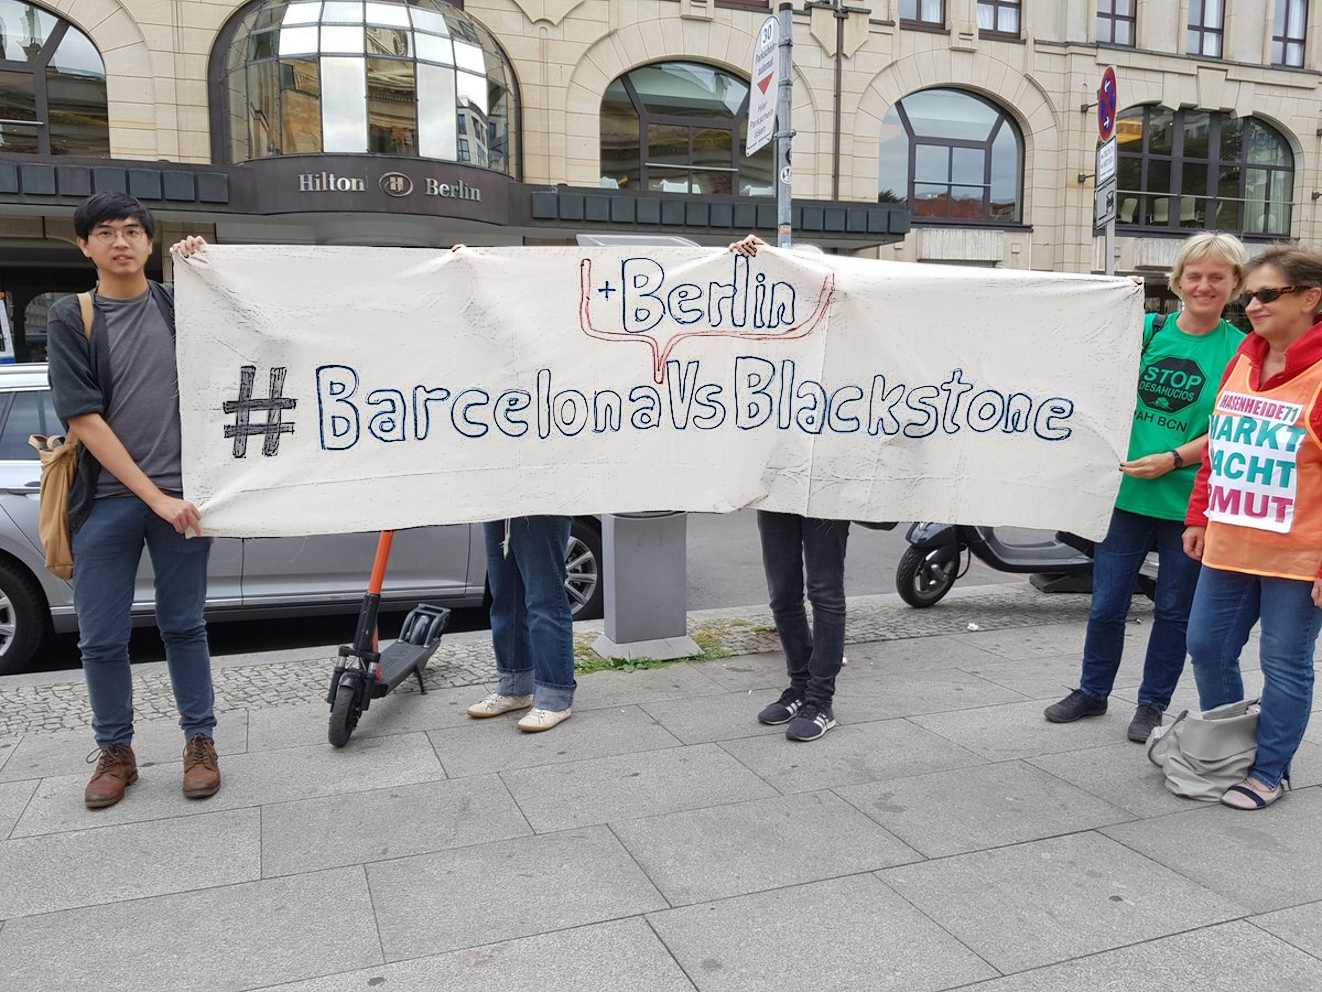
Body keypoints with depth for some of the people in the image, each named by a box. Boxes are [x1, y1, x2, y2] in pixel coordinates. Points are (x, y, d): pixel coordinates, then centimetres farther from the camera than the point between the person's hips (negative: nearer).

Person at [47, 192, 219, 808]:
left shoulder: (179, 306, 6)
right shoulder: (71, 318, 1)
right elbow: (84, 418, -7)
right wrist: (153, 495, -14)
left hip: (180, 494, 0)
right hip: (107, 499, 0)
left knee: (183, 626, 8)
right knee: (101, 639, 6)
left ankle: (199, 742, 21)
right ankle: (115, 752, 24)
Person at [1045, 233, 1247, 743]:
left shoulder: (1240, 350, -2)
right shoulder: (1148, 329, 4)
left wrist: (1172, 459, -18)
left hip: (1188, 503, -2)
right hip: (1128, 493, 2)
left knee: (1174, 611, 11)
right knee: (1106, 605, 10)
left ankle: (1152, 704, 28)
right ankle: (1092, 692, 29)